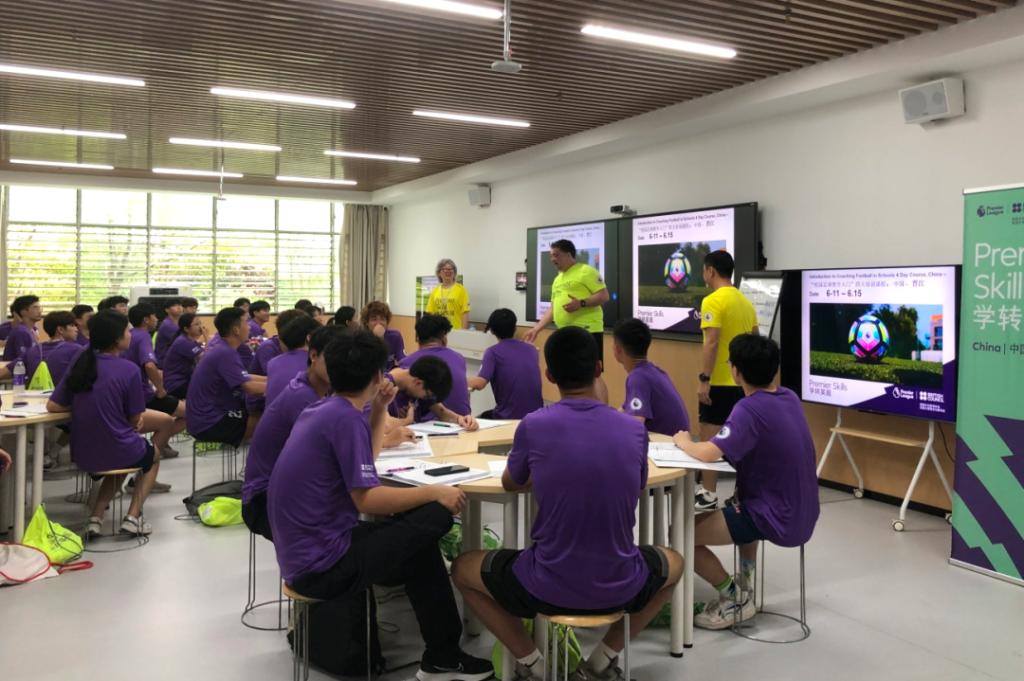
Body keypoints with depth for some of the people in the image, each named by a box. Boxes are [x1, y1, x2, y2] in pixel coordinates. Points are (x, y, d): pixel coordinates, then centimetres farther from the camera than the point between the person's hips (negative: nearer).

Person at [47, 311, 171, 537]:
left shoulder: (81, 364, 0)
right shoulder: (129, 370, -15)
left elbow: (53, 406, 0)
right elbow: (135, 419, -9)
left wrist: (84, 405, 11)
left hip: (82, 454, 5)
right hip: (117, 450, -5)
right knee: (153, 456, 30)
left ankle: (96, 517, 19)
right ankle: (133, 517, 15)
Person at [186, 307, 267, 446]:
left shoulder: (221, 349, 9)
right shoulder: (226, 353, -20)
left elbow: (244, 379, 19)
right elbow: (249, 387, -24)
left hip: (208, 415, 10)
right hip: (209, 423, -10)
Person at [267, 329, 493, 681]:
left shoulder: (321, 409, 10)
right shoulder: (346, 417, -19)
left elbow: (362, 462, 23)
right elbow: (368, 499, -23)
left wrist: (380, 410, 15)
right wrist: (434, 492, -13)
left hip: (303, 553, 10)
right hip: (322, 563, -10)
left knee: (416, 539, 20)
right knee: (435, 516, -11)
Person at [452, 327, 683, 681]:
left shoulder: (533, 426, -11)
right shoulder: (634, 430, -4)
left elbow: (510, 483, 11)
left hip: (547, 588, -2)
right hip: (620, 587, 2)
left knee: (463, 568, 25)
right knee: (673, 563, 35)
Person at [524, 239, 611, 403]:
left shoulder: (586, 271, -5)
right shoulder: (558, 279, 20)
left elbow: (604, 295, -11)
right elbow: (552, 309, 23)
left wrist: (581, 303, -23)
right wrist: (536, 328, 16)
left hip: (587, 331, -9)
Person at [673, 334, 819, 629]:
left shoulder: (749, 409, -23)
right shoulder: (790, 398, 4)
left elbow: (709, 453, -31)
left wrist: (684, 442, -9)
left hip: (777, 520, -9)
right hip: (802, 513, 9)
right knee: (739, 508, 38)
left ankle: (734, 598, 11)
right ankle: (744, 588, 32)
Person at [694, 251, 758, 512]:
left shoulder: (713, 301, -13)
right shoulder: (746, 302, 11)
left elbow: (711, 343, -21)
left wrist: (704, 379, -20)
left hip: (719, 381, -8)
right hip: (742, 380, 8)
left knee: (710, 436, -1)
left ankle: (708, 495, 2)